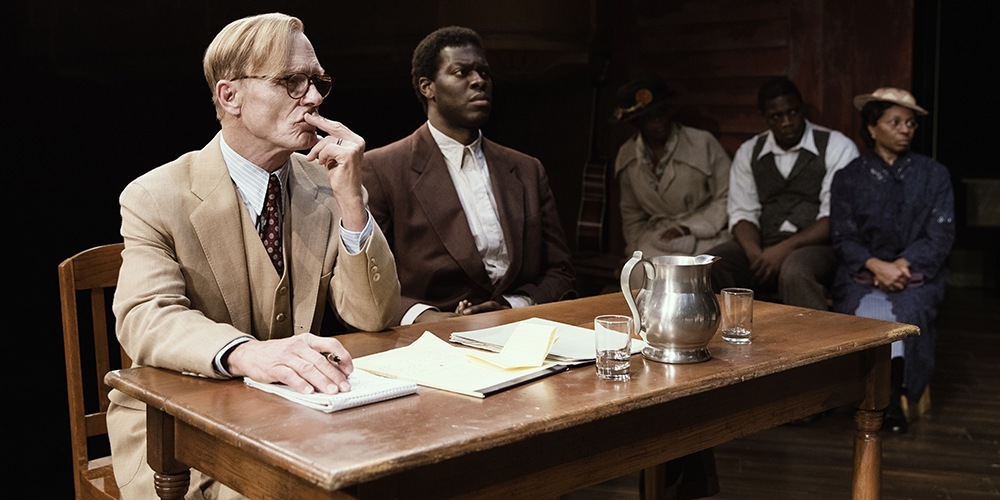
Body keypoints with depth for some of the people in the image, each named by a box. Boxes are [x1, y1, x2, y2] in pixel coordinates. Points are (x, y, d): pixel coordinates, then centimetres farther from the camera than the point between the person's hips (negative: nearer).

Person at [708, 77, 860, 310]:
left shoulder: (837, 147, 1)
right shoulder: (748, 152, 14)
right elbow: (742, 213, 7)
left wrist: (787, 247, -20)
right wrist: (754, 253, -15)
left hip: (817, 247, -3)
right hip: (764, 247, 4)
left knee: (795, 270, -38)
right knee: (711, 266, -25)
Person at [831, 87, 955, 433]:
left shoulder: (934, 175, 10)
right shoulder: (849, 178, 10)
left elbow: (940, 236, 3)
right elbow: (843, 239, 3)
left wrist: (902, 265, -14)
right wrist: (877, 266, -16)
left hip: (917, 273, 0)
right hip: (862, 275, 0)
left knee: (904, 312, -32)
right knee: (868, 313, -32)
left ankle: (891, 394, -12)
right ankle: (896, 396, -13)